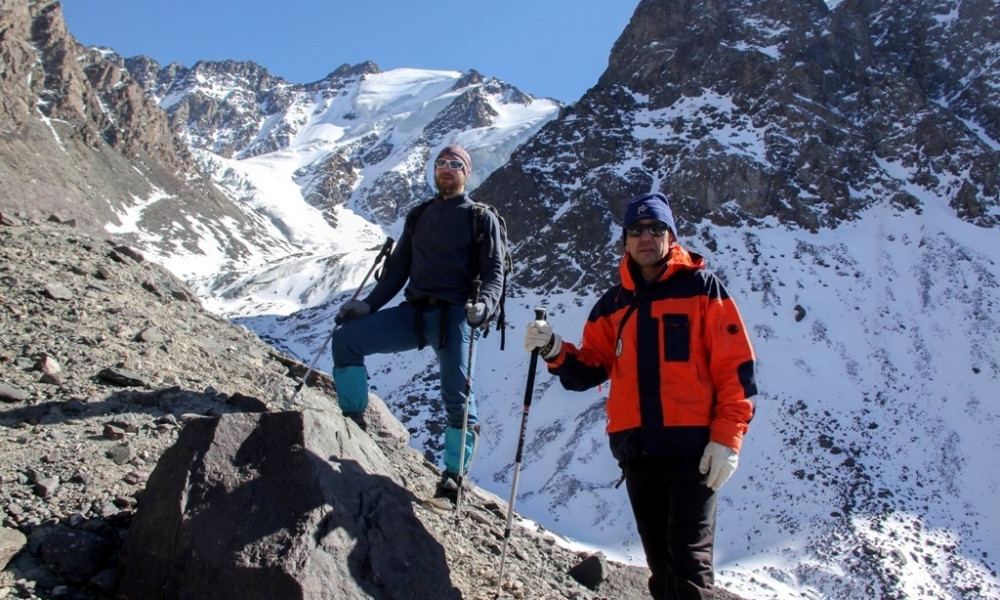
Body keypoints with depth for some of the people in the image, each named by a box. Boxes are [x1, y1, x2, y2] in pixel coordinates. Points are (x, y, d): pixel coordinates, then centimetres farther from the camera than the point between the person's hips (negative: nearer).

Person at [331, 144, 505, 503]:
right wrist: (369, 304, 9)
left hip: (454, 314, -5)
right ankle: (352, 422, 0)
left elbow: (494, 271, -2)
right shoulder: (418, 216, 21)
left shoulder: (481, 218, 7)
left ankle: (455, 474, 0)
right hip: (413, 312, 5)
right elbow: (397, 268, 21)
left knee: (456, 396, -15)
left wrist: (484, 304, -23)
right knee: (346, 338, -10)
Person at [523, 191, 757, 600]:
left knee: (689, 558, -6)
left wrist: (727, 438, -11)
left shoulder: (701, 287, 0)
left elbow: (737, 367, -4)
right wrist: (555, 351, -7)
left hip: (693, 447, -4)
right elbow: (590, 370, 12)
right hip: (635, 449, 5)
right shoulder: (612, 304, 13)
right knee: (658, 558, 14)